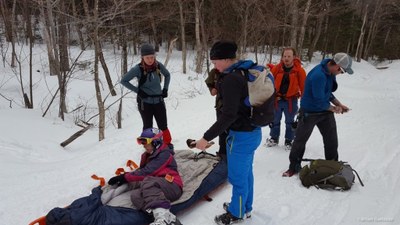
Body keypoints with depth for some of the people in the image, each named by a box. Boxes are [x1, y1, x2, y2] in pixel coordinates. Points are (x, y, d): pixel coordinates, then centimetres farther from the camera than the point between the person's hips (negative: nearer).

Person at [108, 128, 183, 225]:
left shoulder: (164, 154, -6)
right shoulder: (147, 156, 22)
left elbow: (147, 172, -14)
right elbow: (141, 170, 14)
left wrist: (126, 177, -10)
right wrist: (124, 176, -3)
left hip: (173, 187, -7)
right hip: (156, 190, 7)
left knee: (147, 182, -34)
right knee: (135, 195, -24)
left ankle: (163, 216, -50)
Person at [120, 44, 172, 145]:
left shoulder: (159, 65, -7)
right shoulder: (138, 69, -17)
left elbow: (167, 75, 14)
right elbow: (123, 81, -9)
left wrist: (165, 89, 5)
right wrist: (138, 91, -13)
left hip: (159, 101, 3)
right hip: (145, 102, -3)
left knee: (163, 126, 10)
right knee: (148, 127, 8)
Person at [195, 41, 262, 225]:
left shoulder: (231, 79, -23)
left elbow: (228, 115, -28)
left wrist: (207, 137, -25)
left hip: (241, 135, -10)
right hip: (253, 131, 10)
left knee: (238, 177, 8)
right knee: (246, 172, 23)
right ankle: (245, 207, 40)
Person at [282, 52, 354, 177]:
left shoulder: (330, 72, -3)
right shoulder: (319, 75, -31)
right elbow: (319, 100, -26)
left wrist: (339, 104, 1)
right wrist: (333, 109, -9)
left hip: (326, 111, 8)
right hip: (310, 113, -8)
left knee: (332, 140, 12)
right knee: (300, 140, 8)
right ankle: (294, 167, 24)